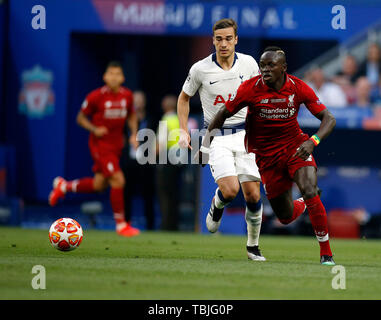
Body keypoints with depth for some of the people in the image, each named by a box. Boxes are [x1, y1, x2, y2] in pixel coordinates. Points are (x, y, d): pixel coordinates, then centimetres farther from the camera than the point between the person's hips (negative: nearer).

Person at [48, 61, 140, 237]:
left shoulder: (127, 95, 0)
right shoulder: (96, 96, -14)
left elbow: (131, 116, 18)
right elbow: (81, 118, -4)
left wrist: (134, 134, 3)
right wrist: (95, 129, -20)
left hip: (116, 145, 6)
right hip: (100, 144, -6)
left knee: (99, 185, 12)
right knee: (118, 181, -14)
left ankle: (64, 186, 37)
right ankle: (121, 224, -1)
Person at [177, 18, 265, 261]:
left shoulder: (249, 63, -2)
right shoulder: (200, 69, -7)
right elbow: (184, 98, 10)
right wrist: (184, 131, 1)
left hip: (244, 134, 2)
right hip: (216, 137, -2)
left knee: (253, 195, -4)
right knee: (230, 190, -21)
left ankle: (253, 246, 16)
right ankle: (217, 206, 16)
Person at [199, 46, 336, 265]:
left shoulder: (298, 88, -11)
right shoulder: (250, 89, -13)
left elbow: (329, 119, -9)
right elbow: (223, 114, 0)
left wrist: (312, 142, -26)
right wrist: (207, 142, -6)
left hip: (295, 146, 0)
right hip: (266, 155, 0)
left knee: (310, 193, -27)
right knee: (286, 217, 1)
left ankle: (326, 253, -12)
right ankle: (304, 205, 40)